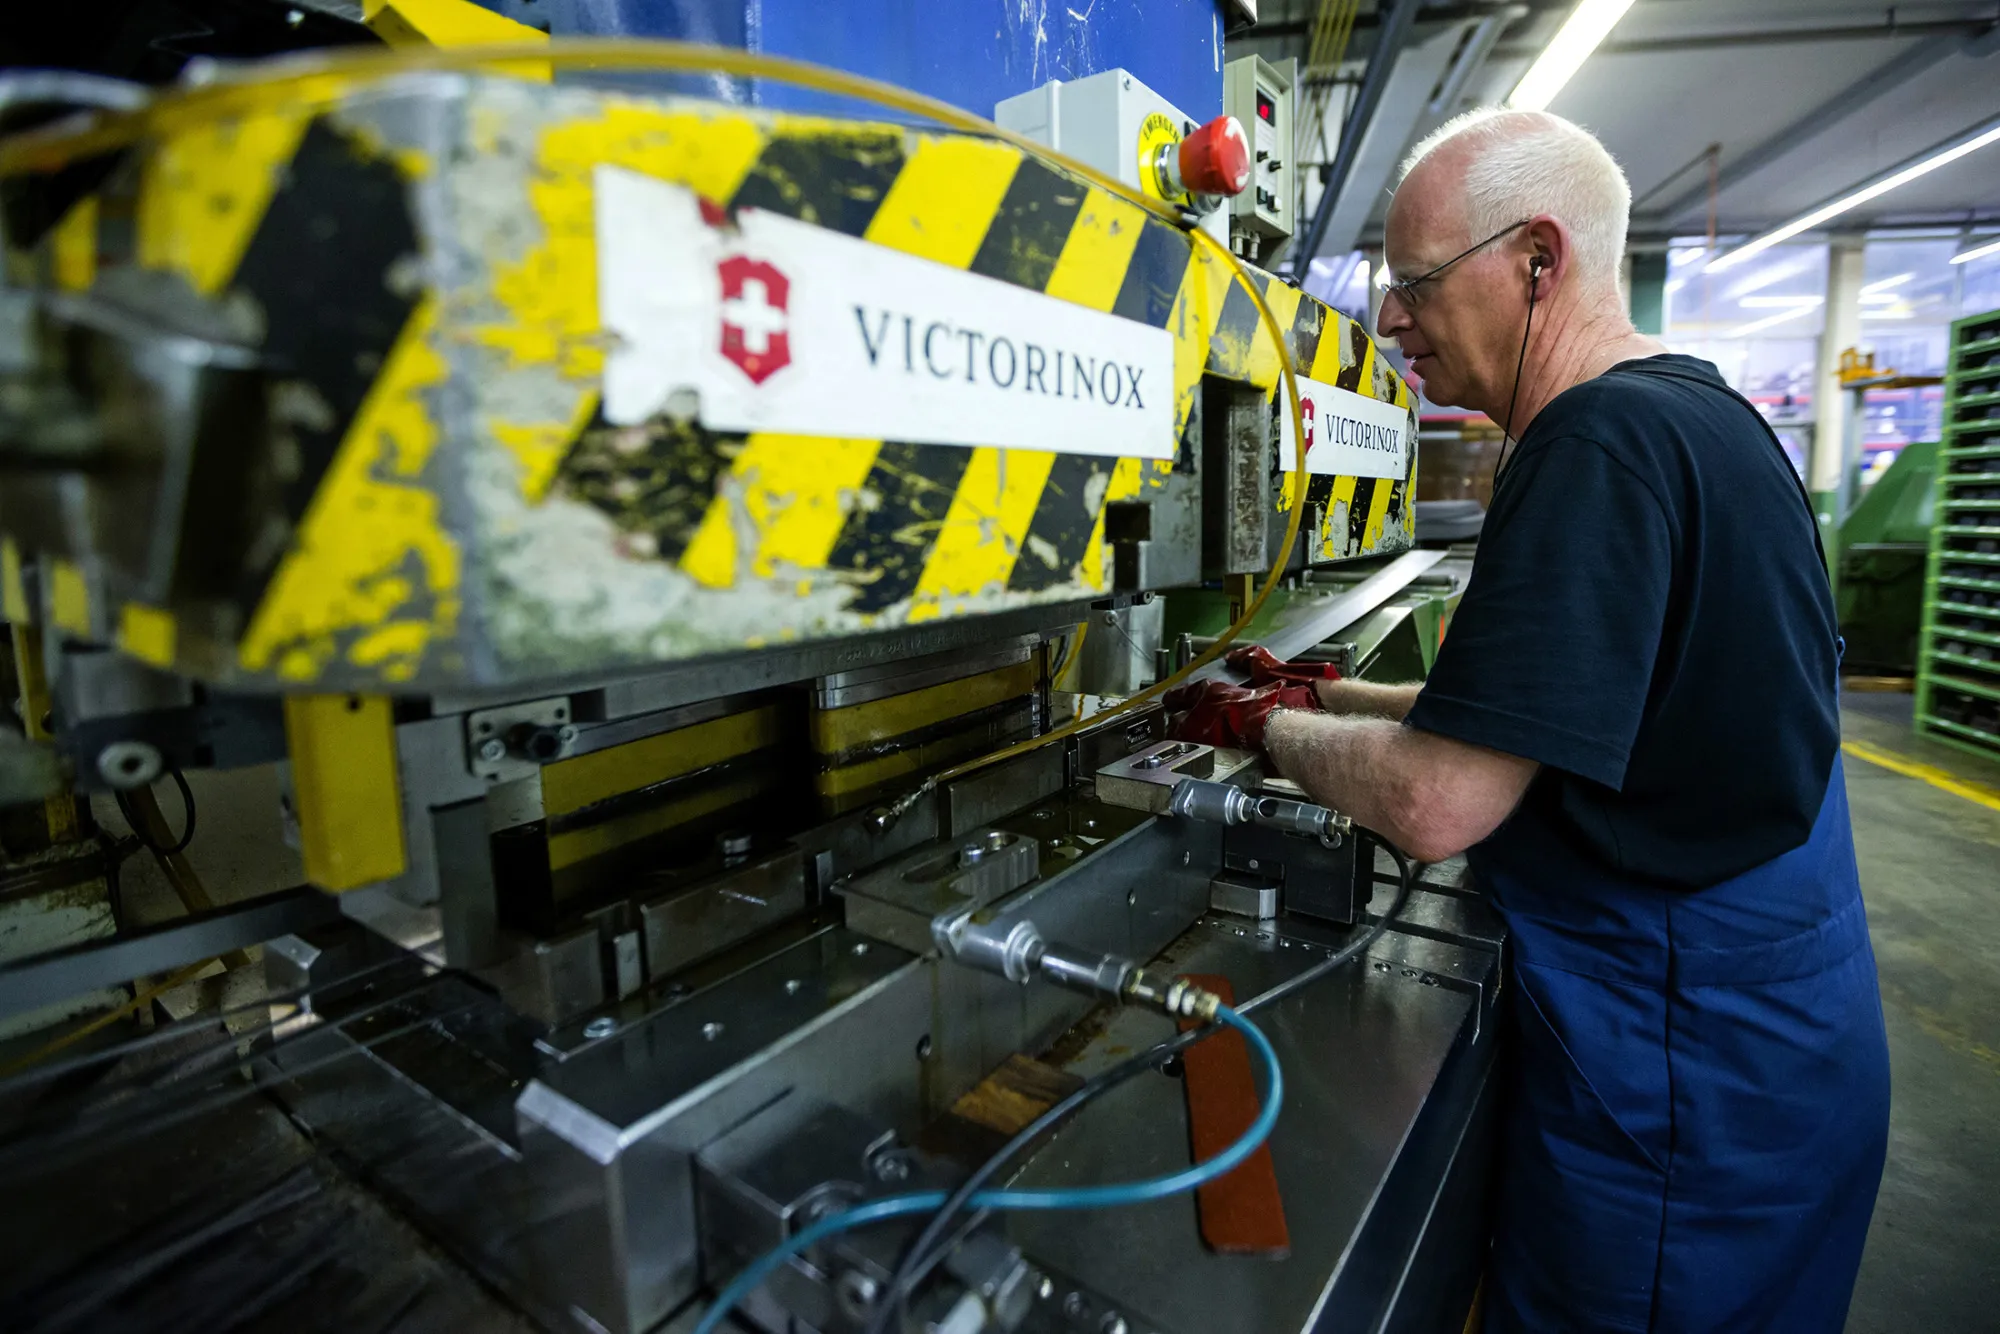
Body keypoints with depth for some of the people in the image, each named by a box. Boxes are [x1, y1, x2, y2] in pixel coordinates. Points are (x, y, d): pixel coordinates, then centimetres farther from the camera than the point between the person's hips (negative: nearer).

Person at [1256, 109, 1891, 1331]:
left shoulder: (1605, 442, -25)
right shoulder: (1695, 409, 8)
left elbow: (1439, 804, -29)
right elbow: (1553, 694, 13)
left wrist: (1281, 733, -11)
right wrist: (1343, 698, 8)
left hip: (1683, 1069, -9)